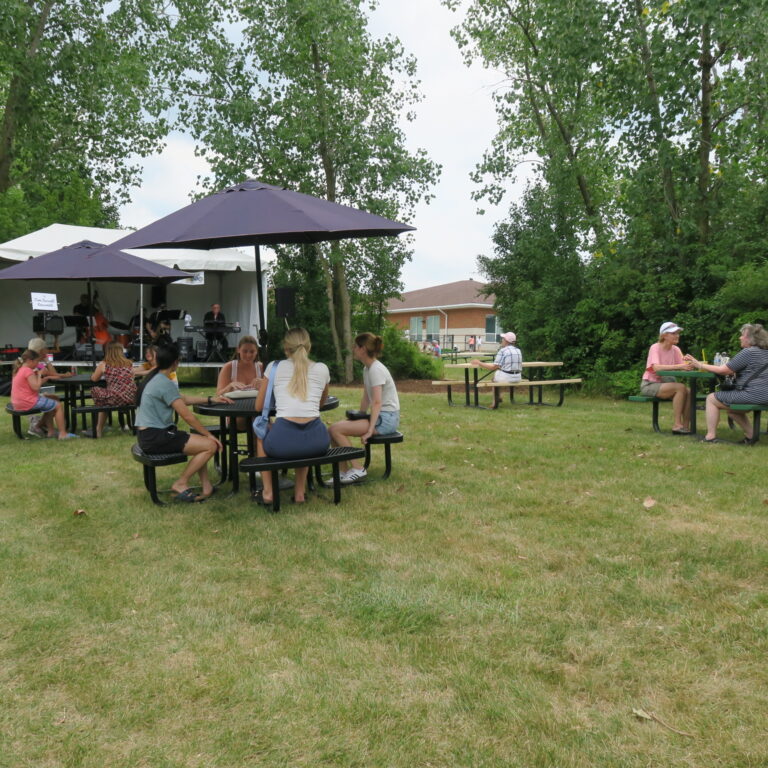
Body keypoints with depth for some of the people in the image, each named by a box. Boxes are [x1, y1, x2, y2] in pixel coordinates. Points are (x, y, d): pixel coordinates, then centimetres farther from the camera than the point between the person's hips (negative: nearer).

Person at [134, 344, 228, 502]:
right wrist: (209, 435, -7)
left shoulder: (155, 378, 12)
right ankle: (181, 484, -1)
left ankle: (206, 486, 15)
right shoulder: (165, 383, -18)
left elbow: (183, 399, 22)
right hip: (155, 437, -11)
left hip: (149, 435, 11)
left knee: (201, 442, 20)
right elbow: (187, 415, -17)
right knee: (210, 445, -14)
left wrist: (211, 399, 21)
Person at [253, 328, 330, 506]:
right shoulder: (322, 369, 14)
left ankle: (267, 492, 29)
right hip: (317, 442, 2)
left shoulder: (274, 367, 11)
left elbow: (259, 406, 17)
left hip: (282, 442, -2)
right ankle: (300, 491, 36)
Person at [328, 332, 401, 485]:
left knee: (335, 429, -17)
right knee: (335, 428, 1)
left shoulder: (376, 369, -17)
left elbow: (377, 402, -23)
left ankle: (357, 469, -8)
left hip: (387, 418, -9)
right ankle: (342, 472, 3)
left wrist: (369, 431, -24)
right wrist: (359, 418, 12)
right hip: (378, 415, 9)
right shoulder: (367, 368, 12)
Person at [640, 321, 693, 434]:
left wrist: (689, 364, -29)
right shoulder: (655, 348, -13)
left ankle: (686, 426, -16)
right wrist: (678, 366, -36)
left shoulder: (675, 349, 5)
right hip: (649, 385, -6)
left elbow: (682, 368, -7)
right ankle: (677, 425, -23)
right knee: (681, 387, -27)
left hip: (664, 383, 6)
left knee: (688, 392, -20)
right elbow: (656, 368, -30)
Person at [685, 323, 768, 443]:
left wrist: (700, 365, -5)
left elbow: (723, 370, -12)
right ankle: (750, 435, 23)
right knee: (731, 408, 32)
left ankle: (710, 436, 1)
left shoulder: (748, 352, -15)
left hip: (752, 395, -9)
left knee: (711, 398, 4)